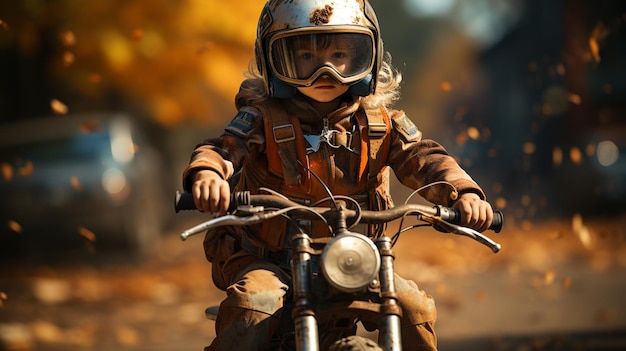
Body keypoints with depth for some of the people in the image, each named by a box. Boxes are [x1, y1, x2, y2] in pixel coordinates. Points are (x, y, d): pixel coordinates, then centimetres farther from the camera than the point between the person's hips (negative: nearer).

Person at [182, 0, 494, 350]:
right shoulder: (264, 119, -3)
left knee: (414, 307, -14)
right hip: (270, 260, -2)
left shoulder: (380, 123, 6)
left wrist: (463, 191, -24)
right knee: (254, 304, -31)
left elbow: (422, 157, -3)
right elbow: (224, 147, -16)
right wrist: (206, 173, -42)